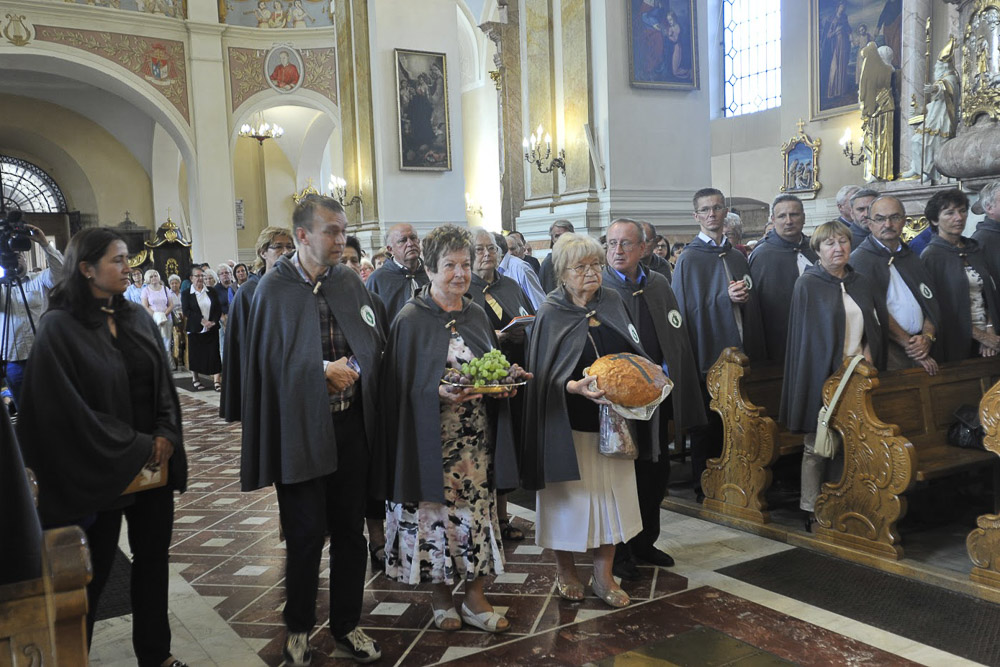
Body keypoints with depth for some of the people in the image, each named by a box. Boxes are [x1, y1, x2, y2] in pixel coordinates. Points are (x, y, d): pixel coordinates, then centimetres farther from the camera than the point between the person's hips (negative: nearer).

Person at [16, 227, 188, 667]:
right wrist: (135, 448, -13)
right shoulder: (60, 327, -11)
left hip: (152, 462, 5)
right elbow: (68, 410, -14)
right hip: (98, 472, -5)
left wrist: (166, 435, -8)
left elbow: (163, 384, 9)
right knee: (94, 571, 8)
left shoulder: (137, 318, 6)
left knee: (153, 557, 13)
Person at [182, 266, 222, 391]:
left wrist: (213, 321, -12)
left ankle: (217, 381, -7)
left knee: (214, 354, -5)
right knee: (195, 354, 7)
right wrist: (202, 321, -19)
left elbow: (219, 309, 5)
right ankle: (194, 379, 23)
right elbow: (187, 311, -9)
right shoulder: (186, 294, 1)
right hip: (195, 329, -1)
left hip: (212, 329, 1)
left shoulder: (211, 292, 8)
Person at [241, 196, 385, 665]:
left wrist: (353, 369, -11)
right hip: (300, 429, -4)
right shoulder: (275, 288, -7)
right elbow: (270, 361, -7)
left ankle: (347, 623, 30)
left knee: (350, 531, 13)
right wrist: (324, 370, -13)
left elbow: (375, 343, 7)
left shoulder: (350, 282, 5)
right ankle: (298, 629, 28)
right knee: (305, 534, 8)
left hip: (351, 426, 4)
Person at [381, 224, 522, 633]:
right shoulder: (411, 319, -8)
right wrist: (440, 393, -24)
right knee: (436, 515, 5)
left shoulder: (477, 315, 9)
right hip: (433, 442, -5)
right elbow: (403, 386, -9)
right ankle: (441, 596, 24)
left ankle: (475, 597, 21)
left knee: (476, 513, 7)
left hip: (477, 443, 5)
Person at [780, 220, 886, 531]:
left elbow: (876, 325, 15)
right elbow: (807, 335, -7)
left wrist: (867, 357, -1)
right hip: (822, 376, -5)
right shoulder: (807, 284, -4)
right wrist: (840, 364, -10)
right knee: (817, 446, 2)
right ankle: (811, 510, 10)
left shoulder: (859, 283, 13)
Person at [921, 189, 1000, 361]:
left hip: (985, 338, 5)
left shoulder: (973, 249, 10)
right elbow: (939, 307, -12)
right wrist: (981, 335, -12)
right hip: (953, 344, -5)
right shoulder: (931, 255, -8)